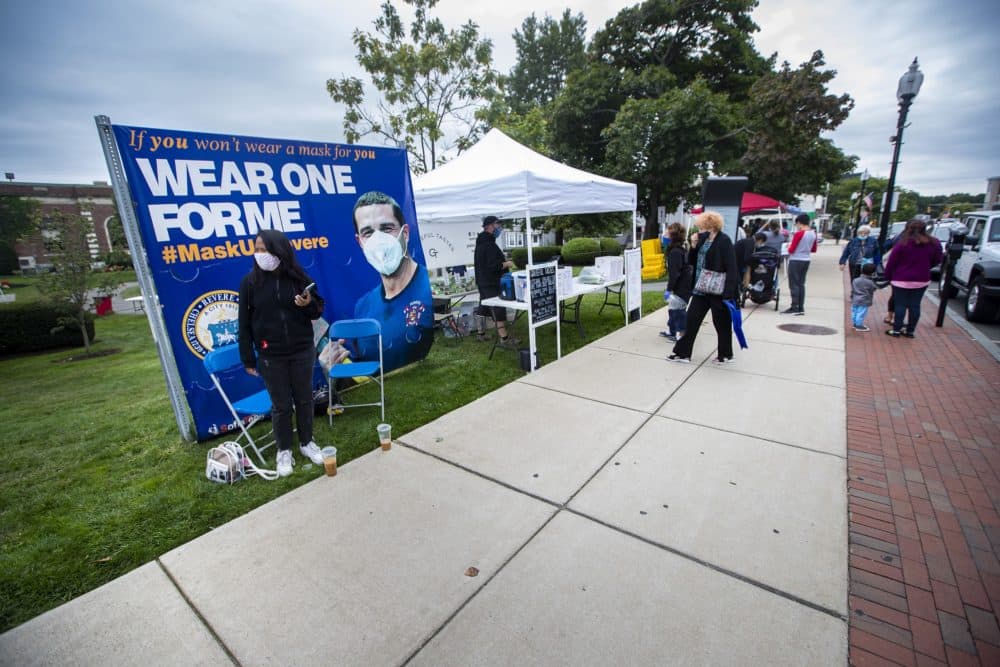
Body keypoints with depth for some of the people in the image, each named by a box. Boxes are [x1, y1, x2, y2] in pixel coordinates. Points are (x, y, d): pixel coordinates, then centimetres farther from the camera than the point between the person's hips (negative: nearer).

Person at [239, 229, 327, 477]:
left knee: (304, 399, 13)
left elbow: (318, 310, 5)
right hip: (270, 356, -1)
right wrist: (248, 358, -2)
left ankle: (306, 443, 33)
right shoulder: (250, 282, -6)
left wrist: (309, 304, -19)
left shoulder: (299, 278, -5)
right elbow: (244, 323, -2)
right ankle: (284, 450, 28)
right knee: (281, 405, 8)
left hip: (303, 352, 1)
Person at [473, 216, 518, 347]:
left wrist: (502, 261, 16)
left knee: (483, 306, 17)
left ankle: (481, 333, 27)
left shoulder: (480, 242, 13)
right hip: (492, 283, -10)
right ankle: (504, 338, -7)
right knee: (499, 308, -8)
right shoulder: (489, 244, -20)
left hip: (483, 281, 10)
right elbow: (493, 266, -25)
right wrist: (507, 264, -10)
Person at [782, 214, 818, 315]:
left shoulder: (799, 234, -16)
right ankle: (801, 308, 13)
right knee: (801, 284, 12)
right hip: (806, 261, 7)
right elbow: (814, 250, 14)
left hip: (795, 261, -7)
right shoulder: (813, 234, 6)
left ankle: (794, 308, -2)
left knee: (794, 285, -2)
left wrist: (789, 246, 6)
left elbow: (791, 250, -15)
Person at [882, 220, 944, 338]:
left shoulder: (902, 244, -13)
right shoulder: (933, 244, 2)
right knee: (915, 306, 9)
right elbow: (938, 259, 13)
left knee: (900, 305, 2)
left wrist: (888, 277, 2)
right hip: (922, 280, 4)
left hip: (901, 280, -4)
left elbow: (891, 262, -9)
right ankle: (910, 330, 15)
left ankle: (896, 330, 4)